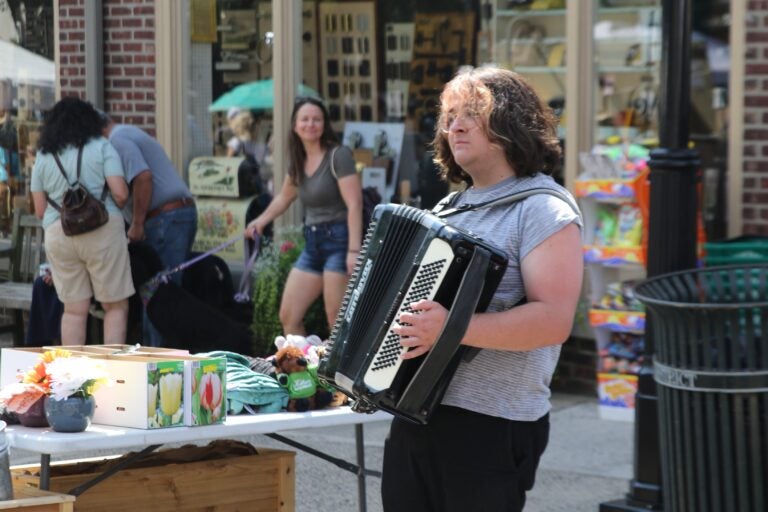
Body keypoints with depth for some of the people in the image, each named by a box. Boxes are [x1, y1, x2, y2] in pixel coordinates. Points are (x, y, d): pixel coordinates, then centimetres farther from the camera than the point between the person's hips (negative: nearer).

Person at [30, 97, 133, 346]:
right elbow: (120, 193, -8)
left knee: (73, 310, 9)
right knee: (116, 307, 4)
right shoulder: (102, 147, 2)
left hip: (57, 233, 3)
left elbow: (40, 210, 10)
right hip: (103, 230, -3)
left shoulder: (43, 157, 11)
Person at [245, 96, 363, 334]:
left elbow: (354, 205, -16)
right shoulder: (298, 161, 12)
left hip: (338, 239, -8)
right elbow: (284, 197, 33)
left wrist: (354, 251, -23)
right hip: (312, 244, 8)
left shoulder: (338, 155, -9)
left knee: (338, 322, -12)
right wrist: (261, 221, 34)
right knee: (288, 317, 5)